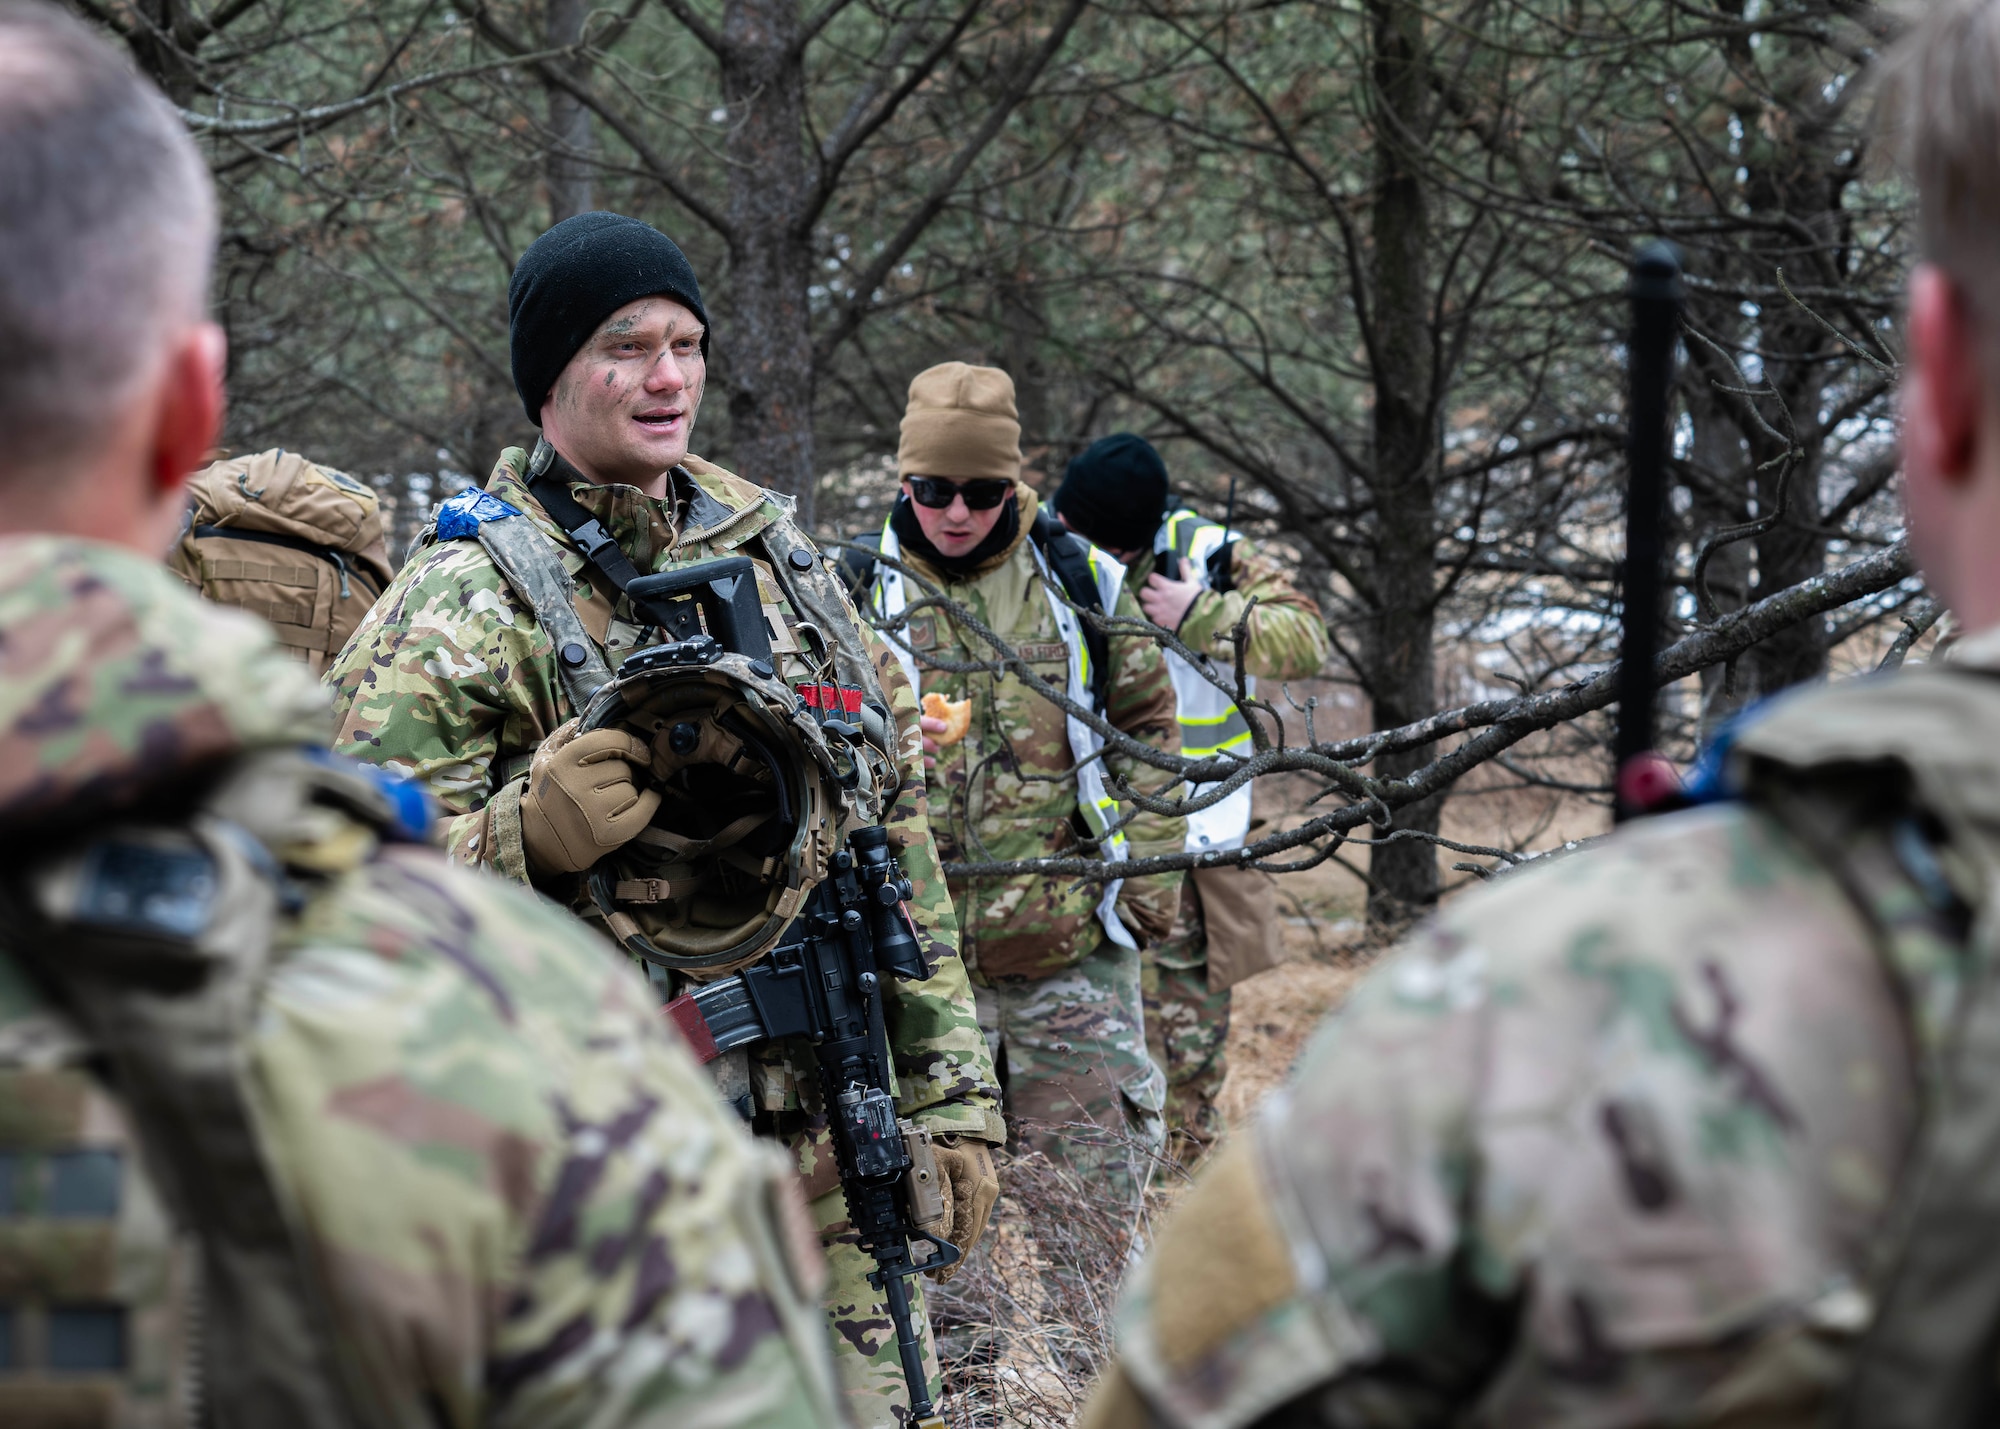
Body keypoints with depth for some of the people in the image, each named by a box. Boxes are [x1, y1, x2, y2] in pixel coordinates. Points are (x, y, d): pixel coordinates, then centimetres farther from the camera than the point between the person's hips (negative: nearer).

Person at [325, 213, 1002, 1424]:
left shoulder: (776, 554, 13)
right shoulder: (466, 600, -5)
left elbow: (898, 829, 17)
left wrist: (950, 1091, 13)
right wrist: (526, 836, -28)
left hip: (834, 1143, 5)